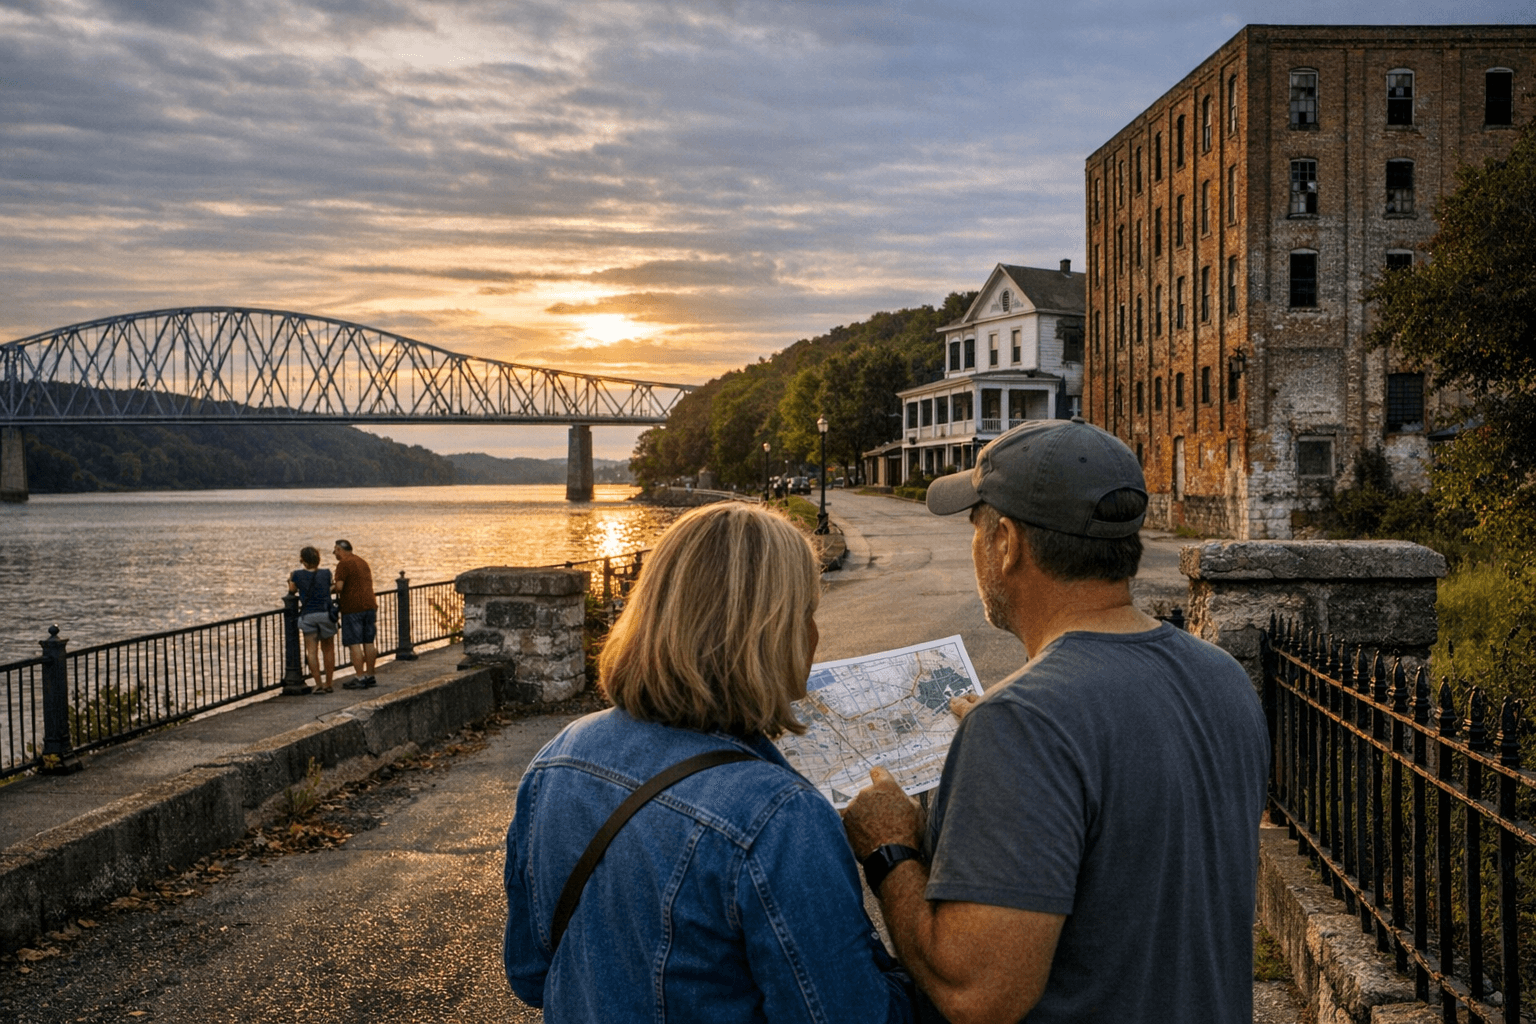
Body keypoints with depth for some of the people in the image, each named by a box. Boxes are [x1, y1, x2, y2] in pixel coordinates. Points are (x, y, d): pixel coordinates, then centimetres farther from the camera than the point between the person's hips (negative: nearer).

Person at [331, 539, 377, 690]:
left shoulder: (343, 564, -8)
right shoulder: (362, 562, 19)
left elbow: (339, 587, -18)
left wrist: (332, 588, 4)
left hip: (353, 608, -8)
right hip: (369, 605, 8)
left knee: (354, 644, -5)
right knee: (368, 642, 9)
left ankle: (359, 678, -7)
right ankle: (369, 676, 13)